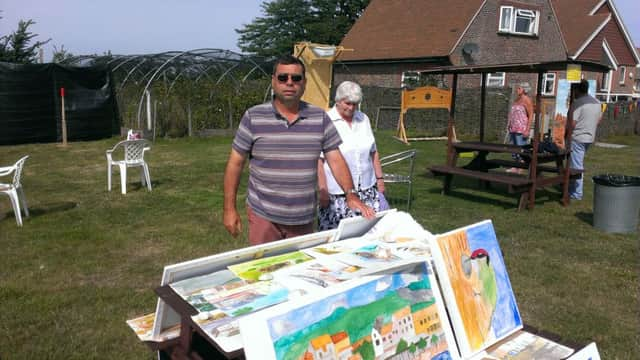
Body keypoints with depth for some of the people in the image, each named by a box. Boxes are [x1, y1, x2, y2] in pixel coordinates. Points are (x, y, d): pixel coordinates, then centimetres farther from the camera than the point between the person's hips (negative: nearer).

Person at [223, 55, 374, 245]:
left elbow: (336, 160, 1)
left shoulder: (320, 118, 1)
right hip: (263, 215, -2)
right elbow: (235, 163, -1)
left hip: (304, 219, 2)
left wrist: (351, 193, -14)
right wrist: (229, 208, -2)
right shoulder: (253, 117, -4)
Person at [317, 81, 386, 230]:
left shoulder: (364, 119, 12)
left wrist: (379, 178, 14)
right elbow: (318, 160, -9)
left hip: (367, 190, 5)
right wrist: (322, 190, -13)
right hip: (337, 195, -4)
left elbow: (373, 152, 18)